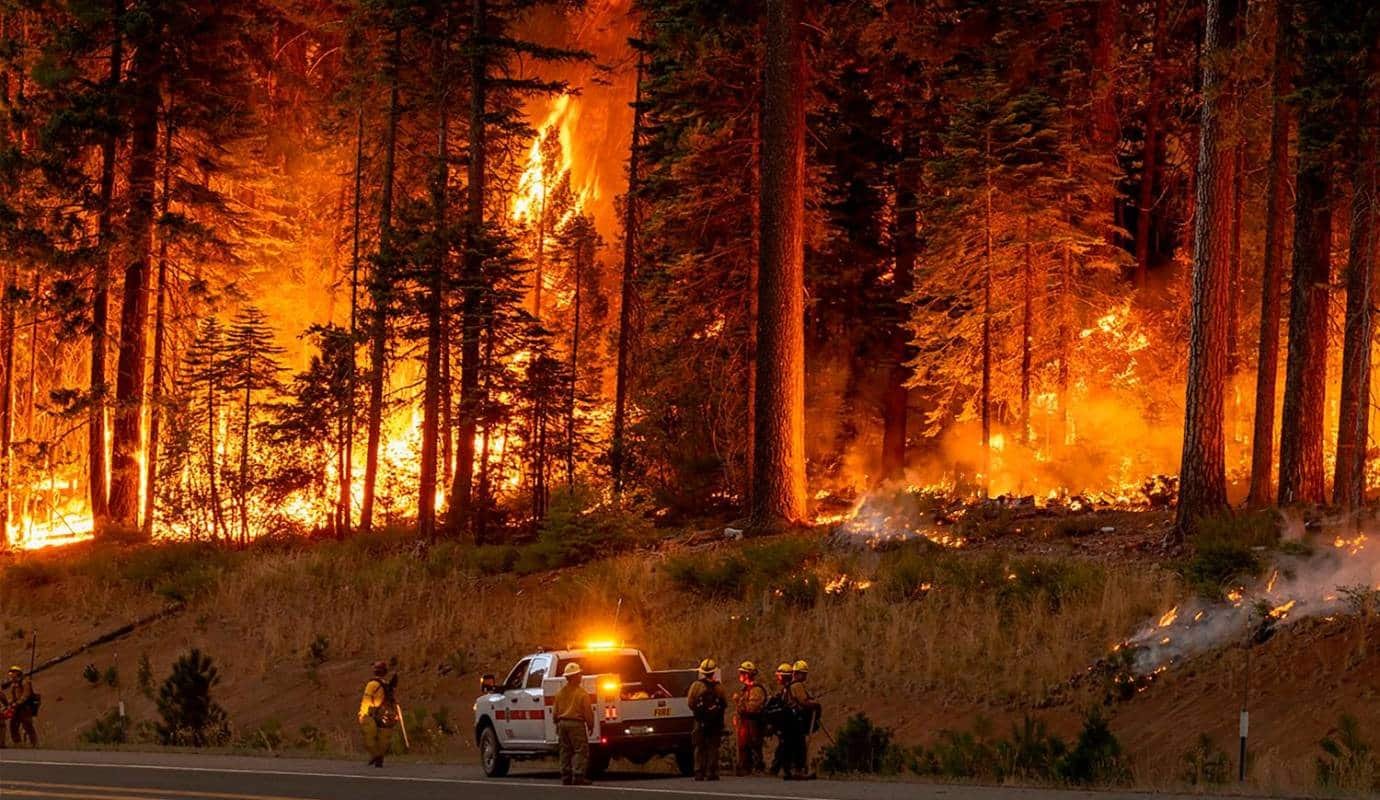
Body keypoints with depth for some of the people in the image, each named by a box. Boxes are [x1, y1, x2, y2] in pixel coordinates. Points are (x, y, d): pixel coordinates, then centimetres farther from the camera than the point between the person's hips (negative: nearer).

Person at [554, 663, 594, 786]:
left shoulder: (560, 692, 8)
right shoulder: (582, 693, -10)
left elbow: (556, 711, 13)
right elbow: (588, 711, -9)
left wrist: (557, 725, 23)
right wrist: (590, 725, 3)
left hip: (563, 723, 6)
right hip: (576, 723, -6)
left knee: (565, 751, 12)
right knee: (580, 750, -3)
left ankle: (566, 777, 12)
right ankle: (578, 776, -12)